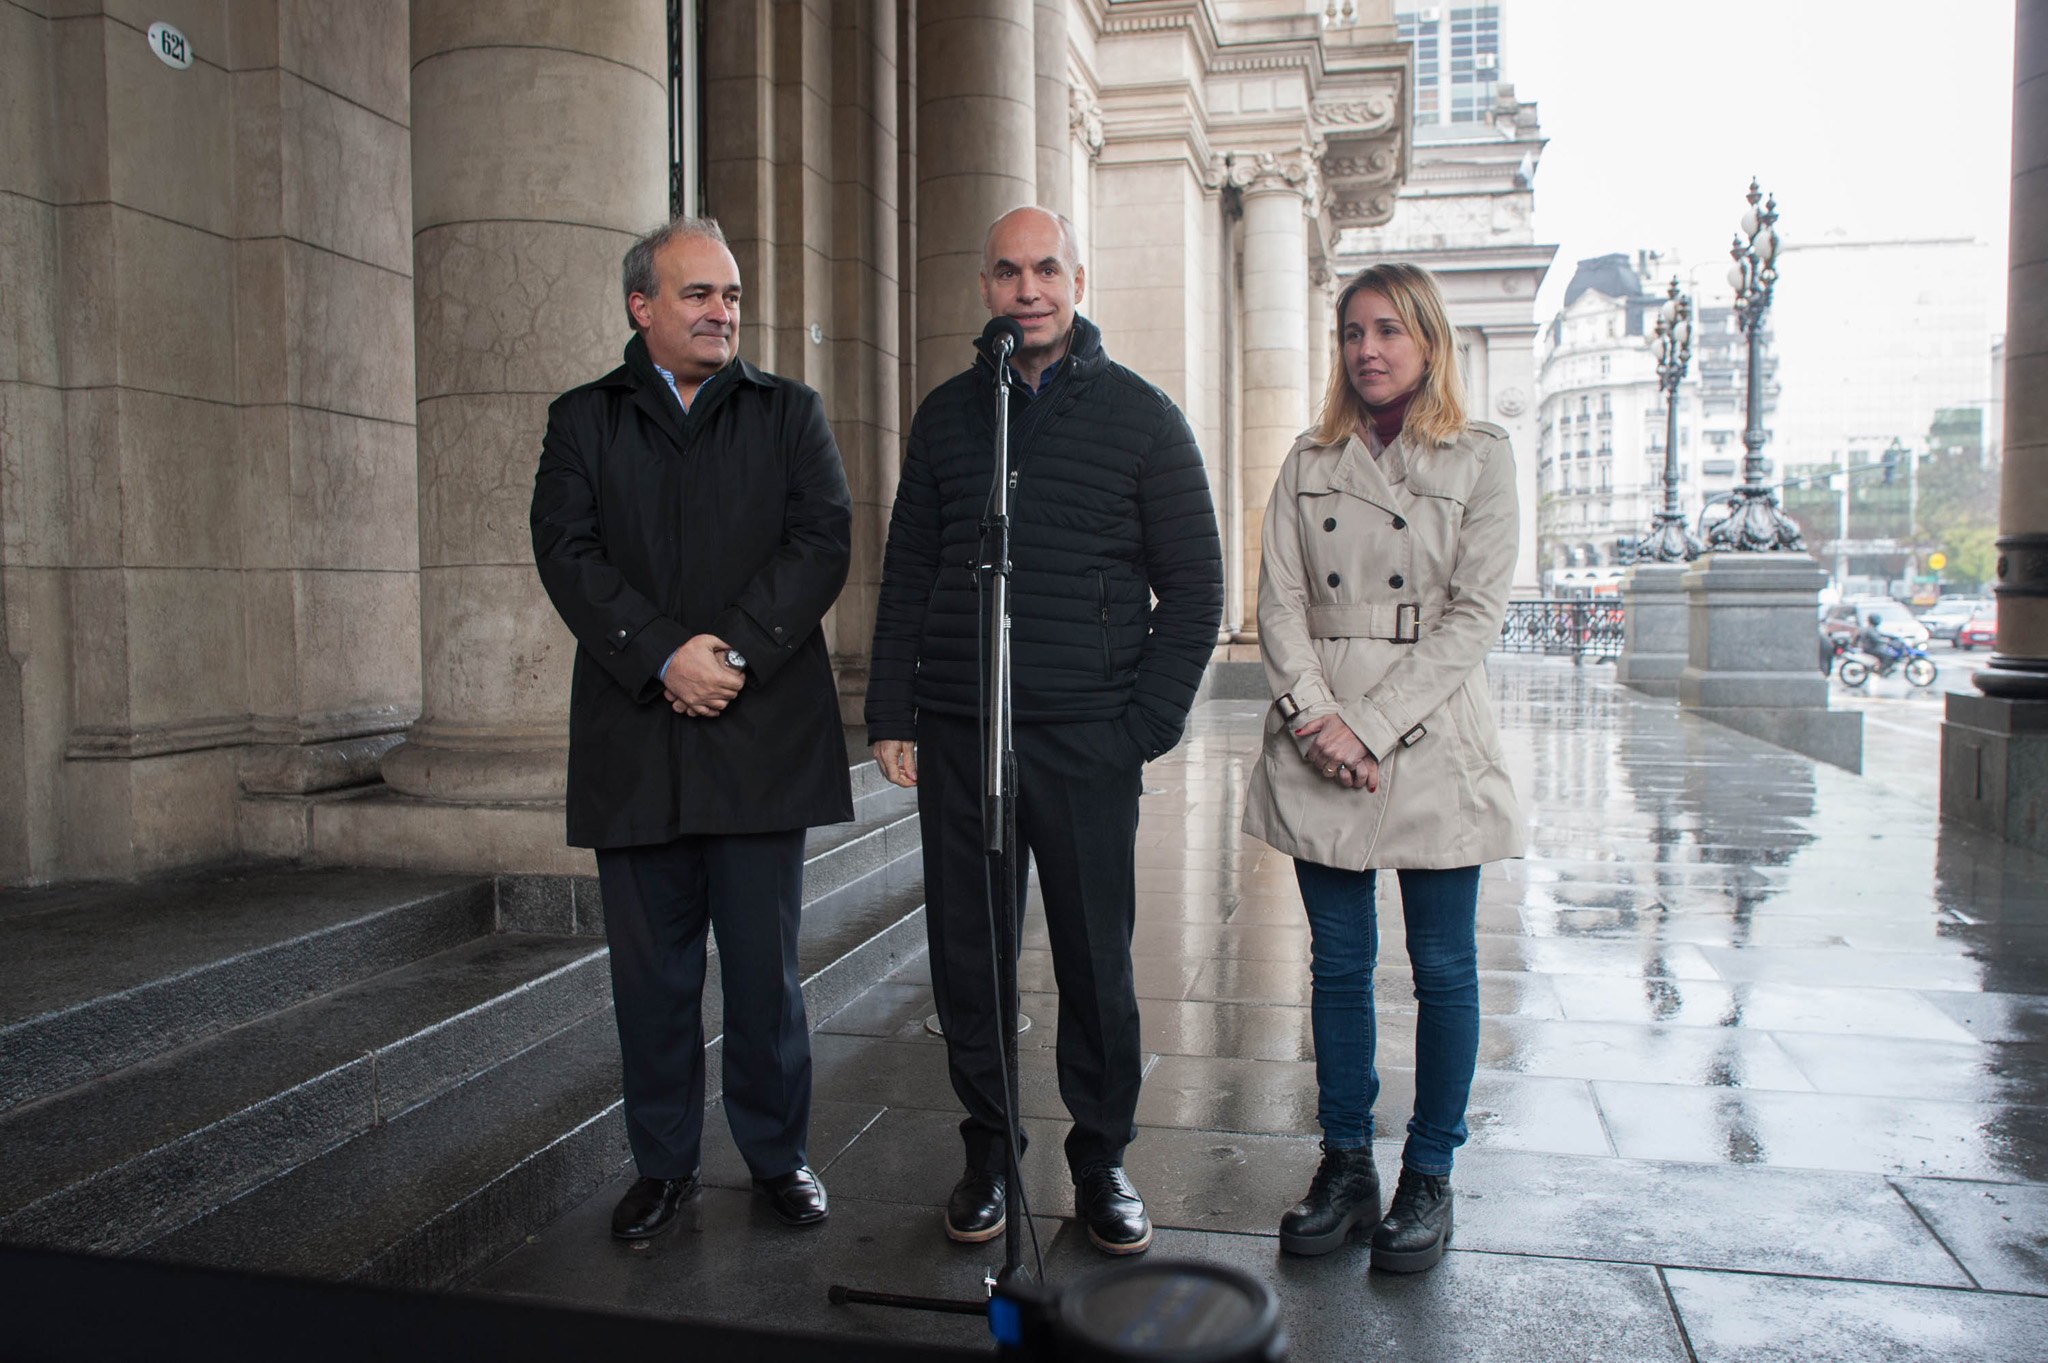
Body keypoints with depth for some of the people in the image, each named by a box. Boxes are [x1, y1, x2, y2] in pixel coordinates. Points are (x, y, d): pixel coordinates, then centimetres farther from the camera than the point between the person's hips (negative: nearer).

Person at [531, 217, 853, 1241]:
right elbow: (567, 552, -2)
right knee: (651, 967, 9)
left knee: (764, 963, 5)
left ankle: (778, 1154, 23)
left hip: (762, 737, -1)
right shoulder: (583, 421, 11)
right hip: (633, 741, 1)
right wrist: (664, 656, -16)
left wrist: (734, 650, -14)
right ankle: (663, 1164, 26)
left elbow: (822, 540, -3)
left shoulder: (790, 414, 11)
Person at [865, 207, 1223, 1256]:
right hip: (956, 735, 3)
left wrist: (1149, 723, -5)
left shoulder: (1139, 416, 3)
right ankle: (988, 1147, 26)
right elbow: (907, 573, 13)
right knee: (965, 955, 8)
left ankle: (1101, 1158, 23)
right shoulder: (947, 415, 11)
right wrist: (892, 713, 5)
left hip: (1087, 738, -2)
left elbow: (1194, 586, 3)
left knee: (1097, 962, 4)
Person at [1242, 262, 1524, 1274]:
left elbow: (1474, 614, -7)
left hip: (1430, 737, -2)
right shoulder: (1309, 463, 10)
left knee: (1441, 967, 6)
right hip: (1318, 745, 3)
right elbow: (1279, 602, 3)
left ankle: (1429, 1176, 21)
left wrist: (1371, 725, -14)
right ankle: (1345, 1163, 22)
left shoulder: (1480, 457, 1)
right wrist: (1315, 717, -13)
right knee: (1337, 961, 9)